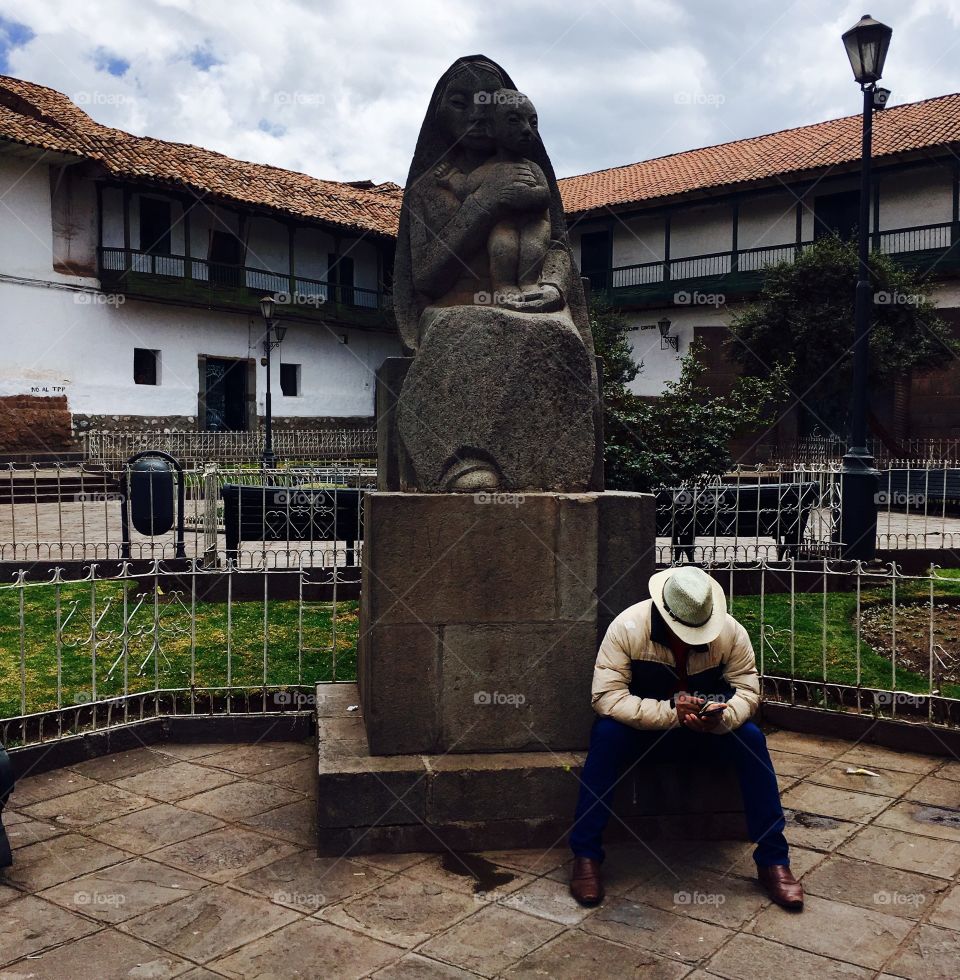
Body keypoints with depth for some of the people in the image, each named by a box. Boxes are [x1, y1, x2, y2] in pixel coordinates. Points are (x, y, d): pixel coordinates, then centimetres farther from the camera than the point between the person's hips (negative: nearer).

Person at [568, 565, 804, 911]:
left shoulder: (731, 631, -16)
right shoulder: (627, 627, -24)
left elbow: (747, 690, -12)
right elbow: (606, 696, -28)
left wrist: (722, 717, -36)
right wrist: (671, 712, -38)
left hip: (708, 732, 2)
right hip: (643, 732, -2)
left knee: (751, 738, -26)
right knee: (607, 734, -33)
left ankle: (773, 860, -14)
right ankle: (585, 856, -22)